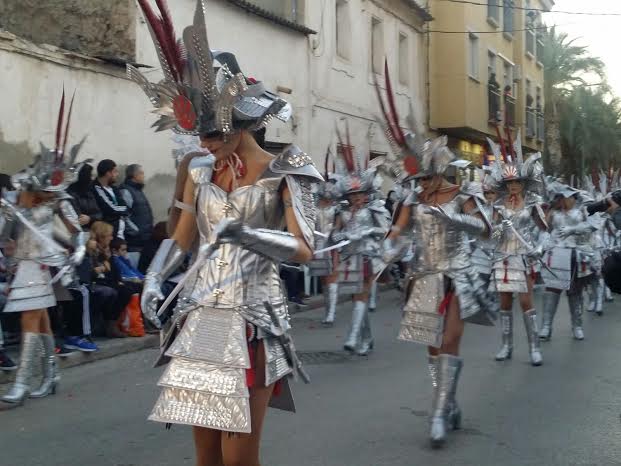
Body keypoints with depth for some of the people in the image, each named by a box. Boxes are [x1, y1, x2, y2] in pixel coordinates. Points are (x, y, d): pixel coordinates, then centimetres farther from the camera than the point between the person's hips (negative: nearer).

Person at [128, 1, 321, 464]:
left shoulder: (280, 173, -5)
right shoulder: (200, 169, 10)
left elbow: (304, 249, -14)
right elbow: (181, 239, 15)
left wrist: (246, 234, -30)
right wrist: (154, 278, -4)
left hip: (252, 318, -5)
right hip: (202, 316, 5)